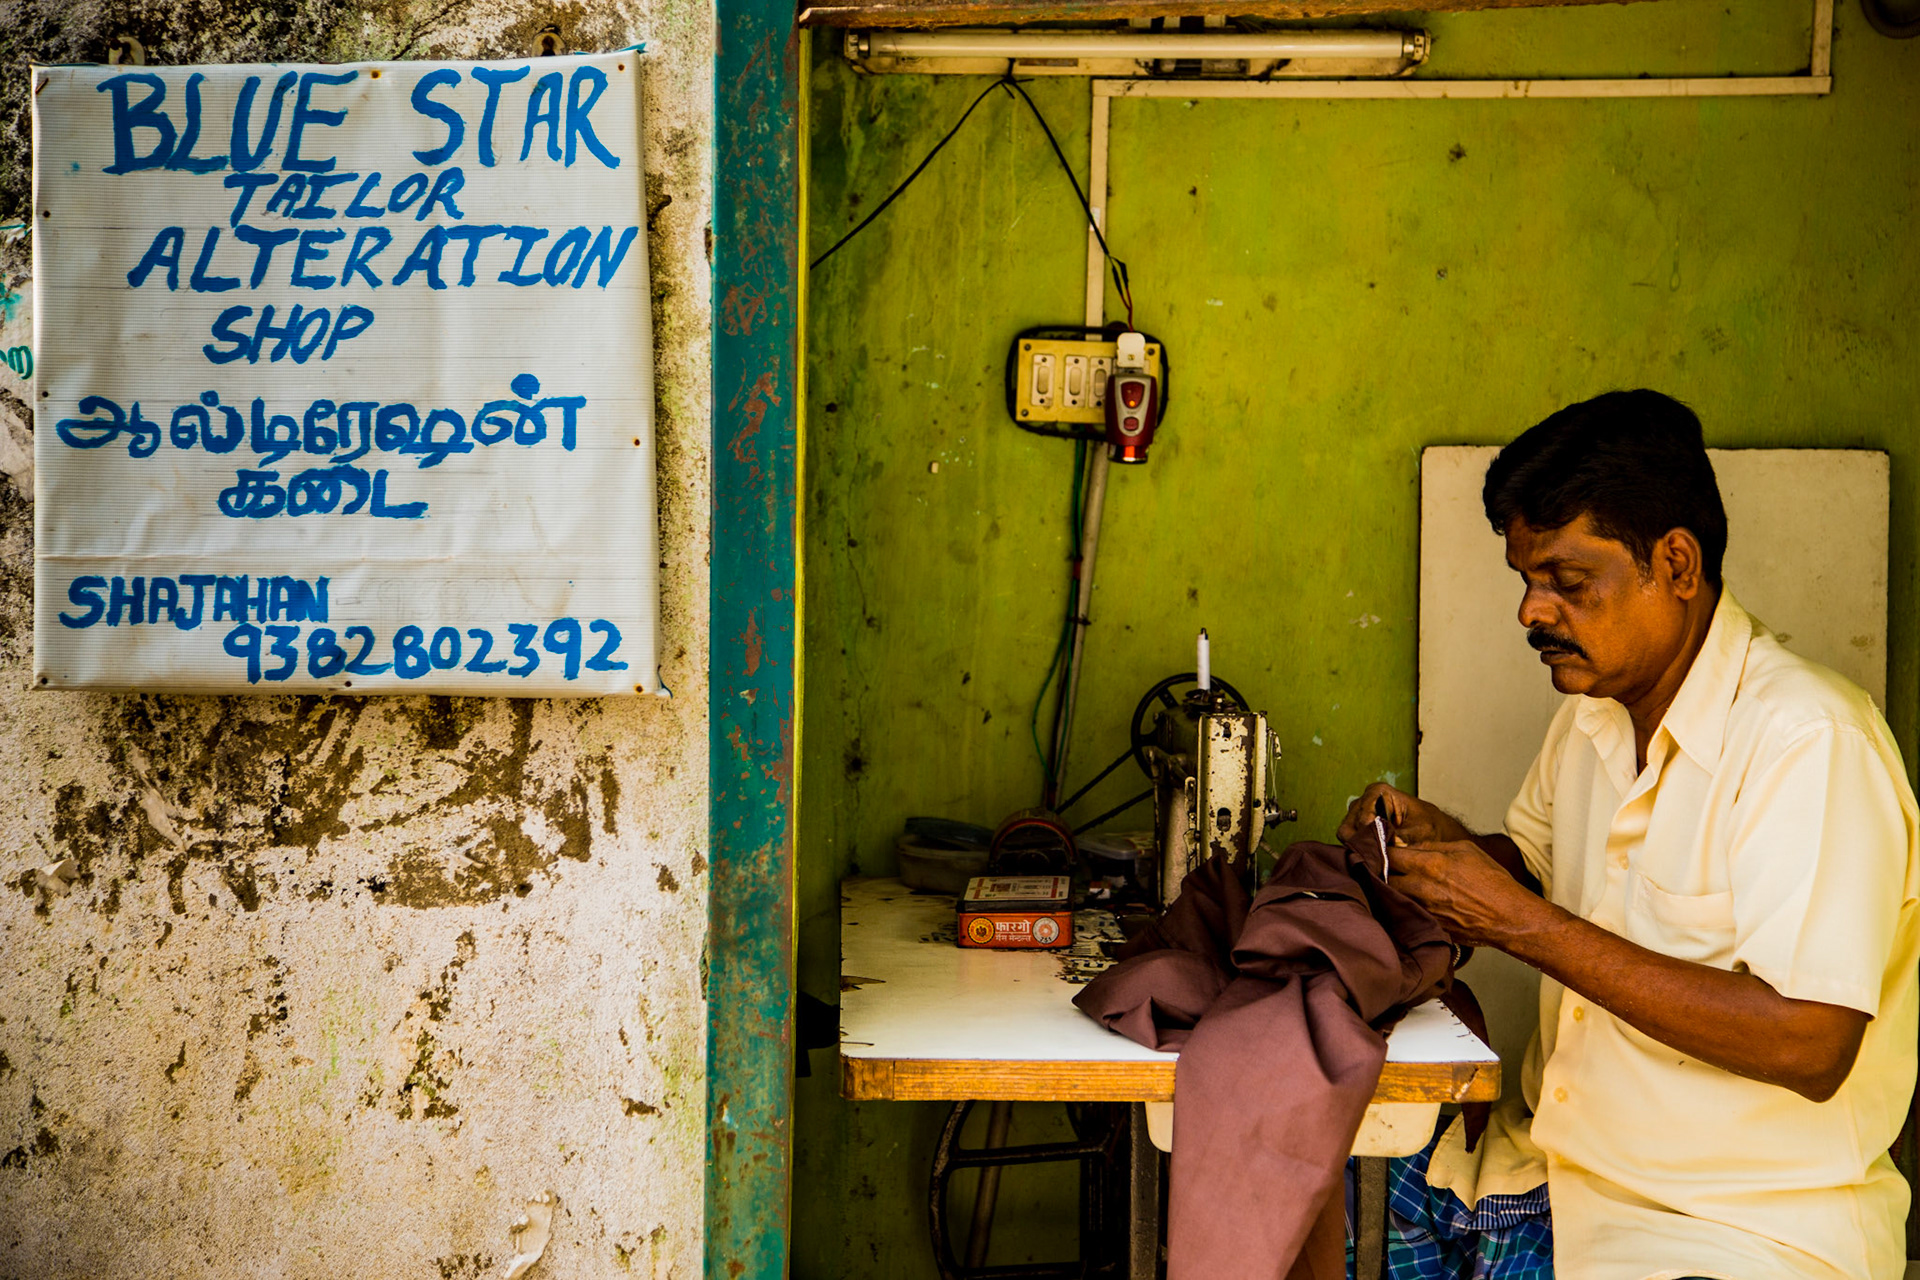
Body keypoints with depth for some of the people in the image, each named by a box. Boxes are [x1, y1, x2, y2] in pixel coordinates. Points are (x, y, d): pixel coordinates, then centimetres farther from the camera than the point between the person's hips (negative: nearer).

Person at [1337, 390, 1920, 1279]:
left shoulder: (1811, 743, -20)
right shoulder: (1594, 708, 6)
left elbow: (1809, 1046, -27)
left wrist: (1526, 924, -24)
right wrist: (1442, 841, 0)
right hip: (1557, 1162, 8)